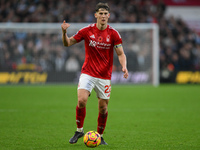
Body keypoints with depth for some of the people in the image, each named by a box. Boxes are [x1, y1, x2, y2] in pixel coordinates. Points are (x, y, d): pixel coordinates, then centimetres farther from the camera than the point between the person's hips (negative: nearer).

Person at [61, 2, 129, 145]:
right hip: (88, 73, -1)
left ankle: (100, 136, 22)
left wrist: (124, 67, -21)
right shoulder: (87, 30, -4)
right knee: (82, 100, -19)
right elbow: (67, 43, 3)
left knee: (103, 108, 3)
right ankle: (79, 130, 1)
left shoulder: (113, 34, -4)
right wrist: (64, 33, -18)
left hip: (105, 76, 1)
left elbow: (121, 54, -1)